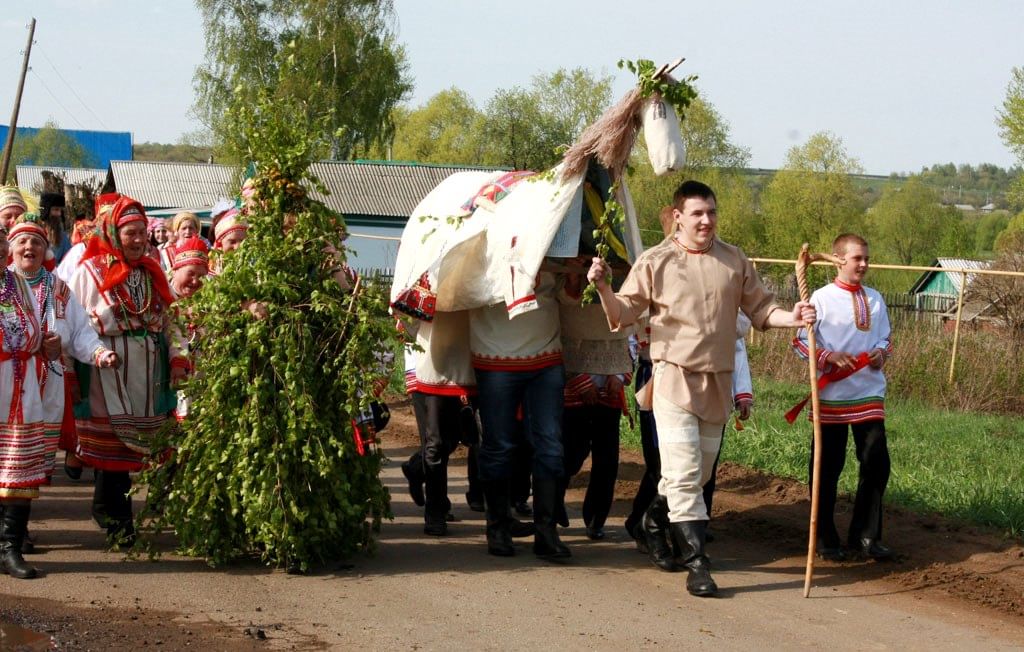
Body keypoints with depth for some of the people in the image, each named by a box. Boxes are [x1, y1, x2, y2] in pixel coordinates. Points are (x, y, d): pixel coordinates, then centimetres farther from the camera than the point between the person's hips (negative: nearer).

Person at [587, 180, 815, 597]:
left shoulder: (734, 261, 7)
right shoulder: (654, 263, -3)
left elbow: (760, 308, 12)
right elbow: (623, 315, -3)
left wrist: (792, 318, -7)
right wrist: (603, 289, -22)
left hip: (718, 381, 5)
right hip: (674, 378, -5)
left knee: (699, 475, 15)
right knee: (684, 473, -13)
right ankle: (696, 563, -14)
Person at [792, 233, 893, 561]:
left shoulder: (875, 299, 9)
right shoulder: (822, 298, -5)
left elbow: (885, 338, 18)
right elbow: (800, 341, -5)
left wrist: (882, 353, -4)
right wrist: (830, 357, -18)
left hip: (870, 394, 4)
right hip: (832, 395, -4)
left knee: (877, 463, 0)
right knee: (828, 466, 4)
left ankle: (865, 535, 12)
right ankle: (826, 539, 15)